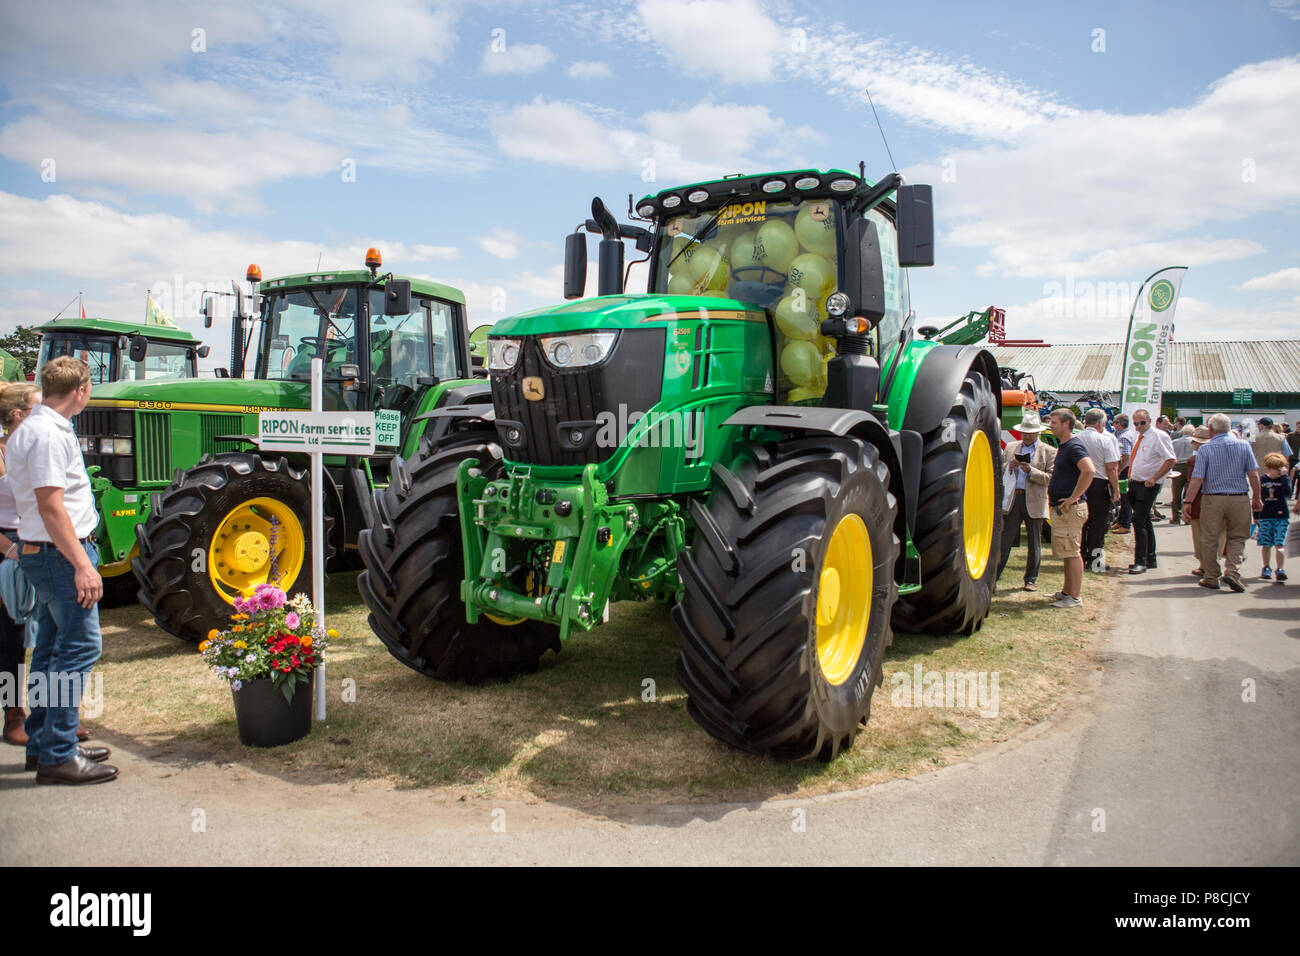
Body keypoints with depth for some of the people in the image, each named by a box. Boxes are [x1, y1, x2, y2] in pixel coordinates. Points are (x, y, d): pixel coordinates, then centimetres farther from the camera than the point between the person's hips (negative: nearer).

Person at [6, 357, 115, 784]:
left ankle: (43, 744, 25)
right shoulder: (48, 434, -17)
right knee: (79, 648, -8)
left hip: (41, 552, 11)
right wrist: (82, 564, -22)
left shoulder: (32, 429, 16)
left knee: (51, 648, 16)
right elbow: (51, 507, -22)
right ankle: (58, 755, -4)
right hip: (60, 554, -11)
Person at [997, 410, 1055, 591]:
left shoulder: (1049, 451, 3)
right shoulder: (1010, 448, 13)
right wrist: (1008, 466, -7)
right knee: (1005, 540, 0)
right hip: (1013, 500, 2)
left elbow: (1050, 478, -5)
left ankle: (1031, 579, 19)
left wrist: (1031, 471, -17)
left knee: (1034, 544, 8)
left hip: (1035, 502, -1)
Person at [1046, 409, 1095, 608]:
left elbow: (1089, 471, -33)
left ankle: (1074, 597, 0)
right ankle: (1067, 591, 26)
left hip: (1070, 509, -10)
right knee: (1067, 553, 17)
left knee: (1072, 553, -5)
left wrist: (1073, 499, -27)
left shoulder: (1074, 447, -17)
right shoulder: (1062, 446, 14)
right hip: (1060, 509, 10)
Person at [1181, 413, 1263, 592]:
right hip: (1240, 499, 2)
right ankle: (1232, 571, -5)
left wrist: (1187, 501, -3)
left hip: (1213, 499, -2)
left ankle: (1211, 578, 13)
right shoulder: (1244, 446, 3)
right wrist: (1257, 497, 12)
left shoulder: (1205, 449, -4)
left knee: (1210, 539, 8)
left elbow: (1197, 479, -8)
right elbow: (1254, 474, 2)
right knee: (1237, 537, 12)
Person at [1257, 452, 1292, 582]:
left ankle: (1280, 570, -9)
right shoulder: (1262, 480, 5)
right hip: (1265, 517, 2)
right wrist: (1256, 516, 12)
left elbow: (1287, 493, -17)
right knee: (1265, 544, 5)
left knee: (1279, 544, -9)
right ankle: (1266, 568, 19)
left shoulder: (1284, 479, 2)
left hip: (1281, 517, -1)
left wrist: (1284, 476, -17)